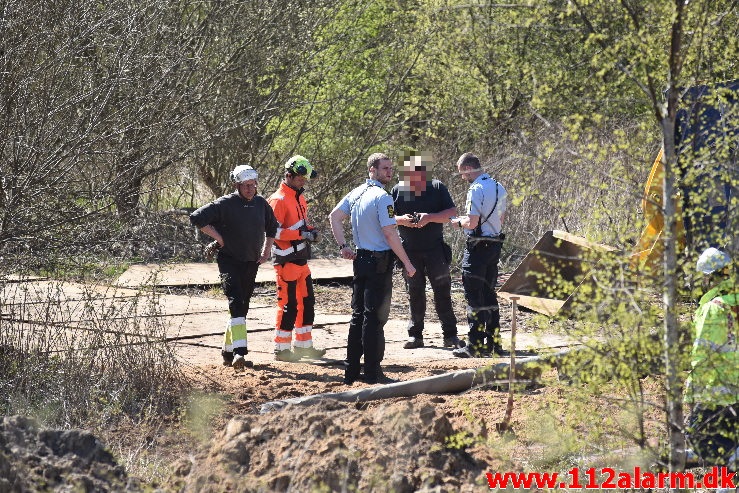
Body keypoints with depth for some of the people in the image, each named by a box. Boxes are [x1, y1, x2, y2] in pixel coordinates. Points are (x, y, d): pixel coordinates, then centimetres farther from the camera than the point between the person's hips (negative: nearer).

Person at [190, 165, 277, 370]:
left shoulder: (261, 203, 7)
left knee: (242, 307, 9)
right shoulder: (225, 204, -11)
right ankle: (239, 351, -32)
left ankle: (228, 352, 21)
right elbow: (197, 218, -13)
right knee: (236, 303, -22)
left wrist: (266, 251, 16)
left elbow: (272, 226, 25)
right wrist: (219, 238, -12)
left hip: (251, 262, 6)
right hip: (229, 259, -6)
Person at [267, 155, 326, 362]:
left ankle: (303, 345, 23)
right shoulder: (278, 200, -14)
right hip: (287, 261, -9)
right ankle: (281, 348, 1)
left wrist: (310, 230, 7)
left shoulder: (299, 198, 16)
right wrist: (301, 233, -22)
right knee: (288, 304, -6)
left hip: (301, 260, 10)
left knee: (306, 302, 14)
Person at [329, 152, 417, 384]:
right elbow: (390, 234, -20)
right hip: (379, 262, -8)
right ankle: (372, 372, -3)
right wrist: (407, 263, -14)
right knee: (375, 317, -4)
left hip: (360, 259, 8)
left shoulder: (356, 193, 10)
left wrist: (343, 246, 14)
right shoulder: (382, 197, -16)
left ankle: (351, 371, 16)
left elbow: (334, 216, 15)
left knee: (358, 316, 13)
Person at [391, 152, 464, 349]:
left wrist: (430, 218, -19)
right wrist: (402, 220, -16)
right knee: (415, 294, 7)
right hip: (410, 250, 1)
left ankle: (450, 335, 3)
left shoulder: (437, 188, 0)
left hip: (435, 249, -1)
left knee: (443, 292, -1)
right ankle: (415, 335, 13)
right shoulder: (397, 191, 4)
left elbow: (452, 213, -4)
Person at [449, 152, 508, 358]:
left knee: (474, 296, -3)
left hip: (478, 247, -9)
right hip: (495, 245, 9)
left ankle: (475, 345, -2)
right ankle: (493, 342, 17)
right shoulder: (498, 187, 11)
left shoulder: (476, 189, -17)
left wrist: (459, 222, -1)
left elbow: (472, 223, -22)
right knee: (489, 294, 15)